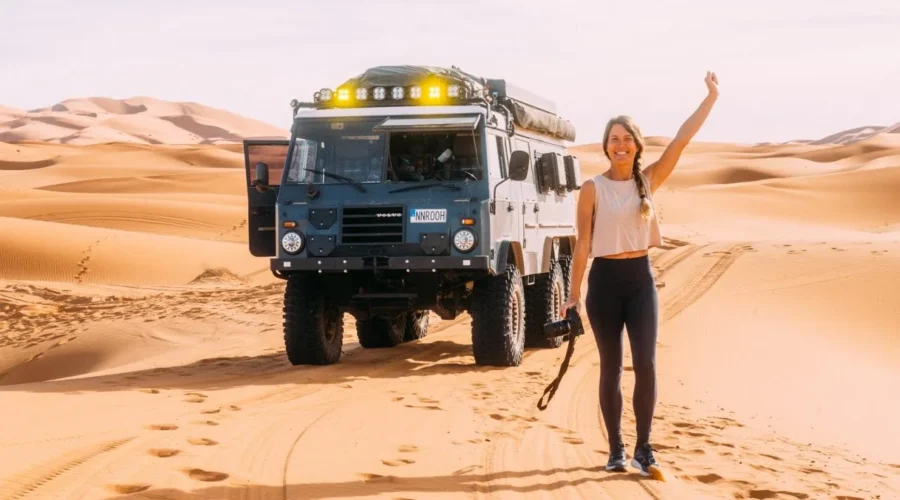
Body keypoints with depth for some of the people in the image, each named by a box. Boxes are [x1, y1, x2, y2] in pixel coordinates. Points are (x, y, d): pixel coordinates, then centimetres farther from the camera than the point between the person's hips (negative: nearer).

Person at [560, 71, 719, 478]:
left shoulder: (649, 180, 4)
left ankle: (643, 449, 1)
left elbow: (681, 140, -4)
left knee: (645, 363, -7)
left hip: (640, 278, 2)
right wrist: (574, 293, -6)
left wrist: (711, 97, -10)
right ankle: (616, 449, 14)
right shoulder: (593, 188, -3)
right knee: (611, 367, 5)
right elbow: (583, 243, -3)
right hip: (605, 279, -2)